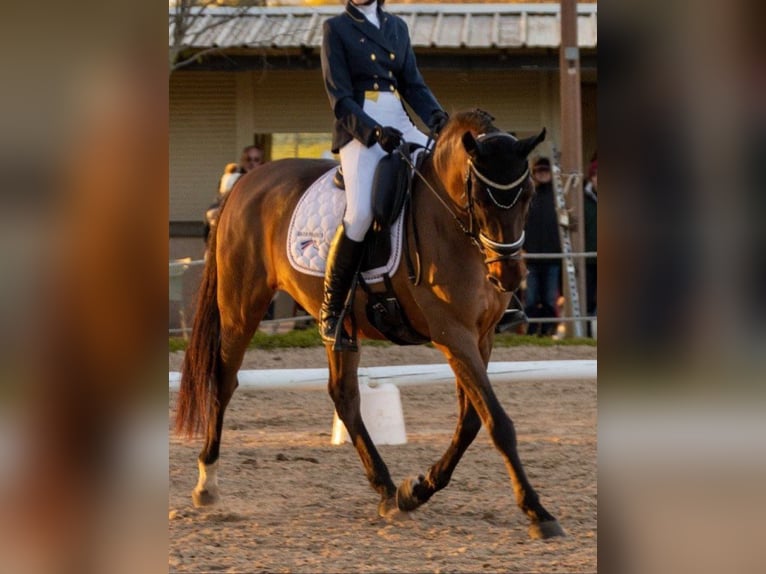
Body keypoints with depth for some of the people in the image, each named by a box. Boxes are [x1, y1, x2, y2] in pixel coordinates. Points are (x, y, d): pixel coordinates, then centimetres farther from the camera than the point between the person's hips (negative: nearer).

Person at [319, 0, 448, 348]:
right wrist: (374, 132, -19)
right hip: (359, 131, -6)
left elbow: (414, 85, 13)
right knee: (360, 212, -27)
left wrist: (435, 116, -8)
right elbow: (340, 99, -4)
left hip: (401, 126, 6)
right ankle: (331, 312, -18)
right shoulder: (336, 29, 4)